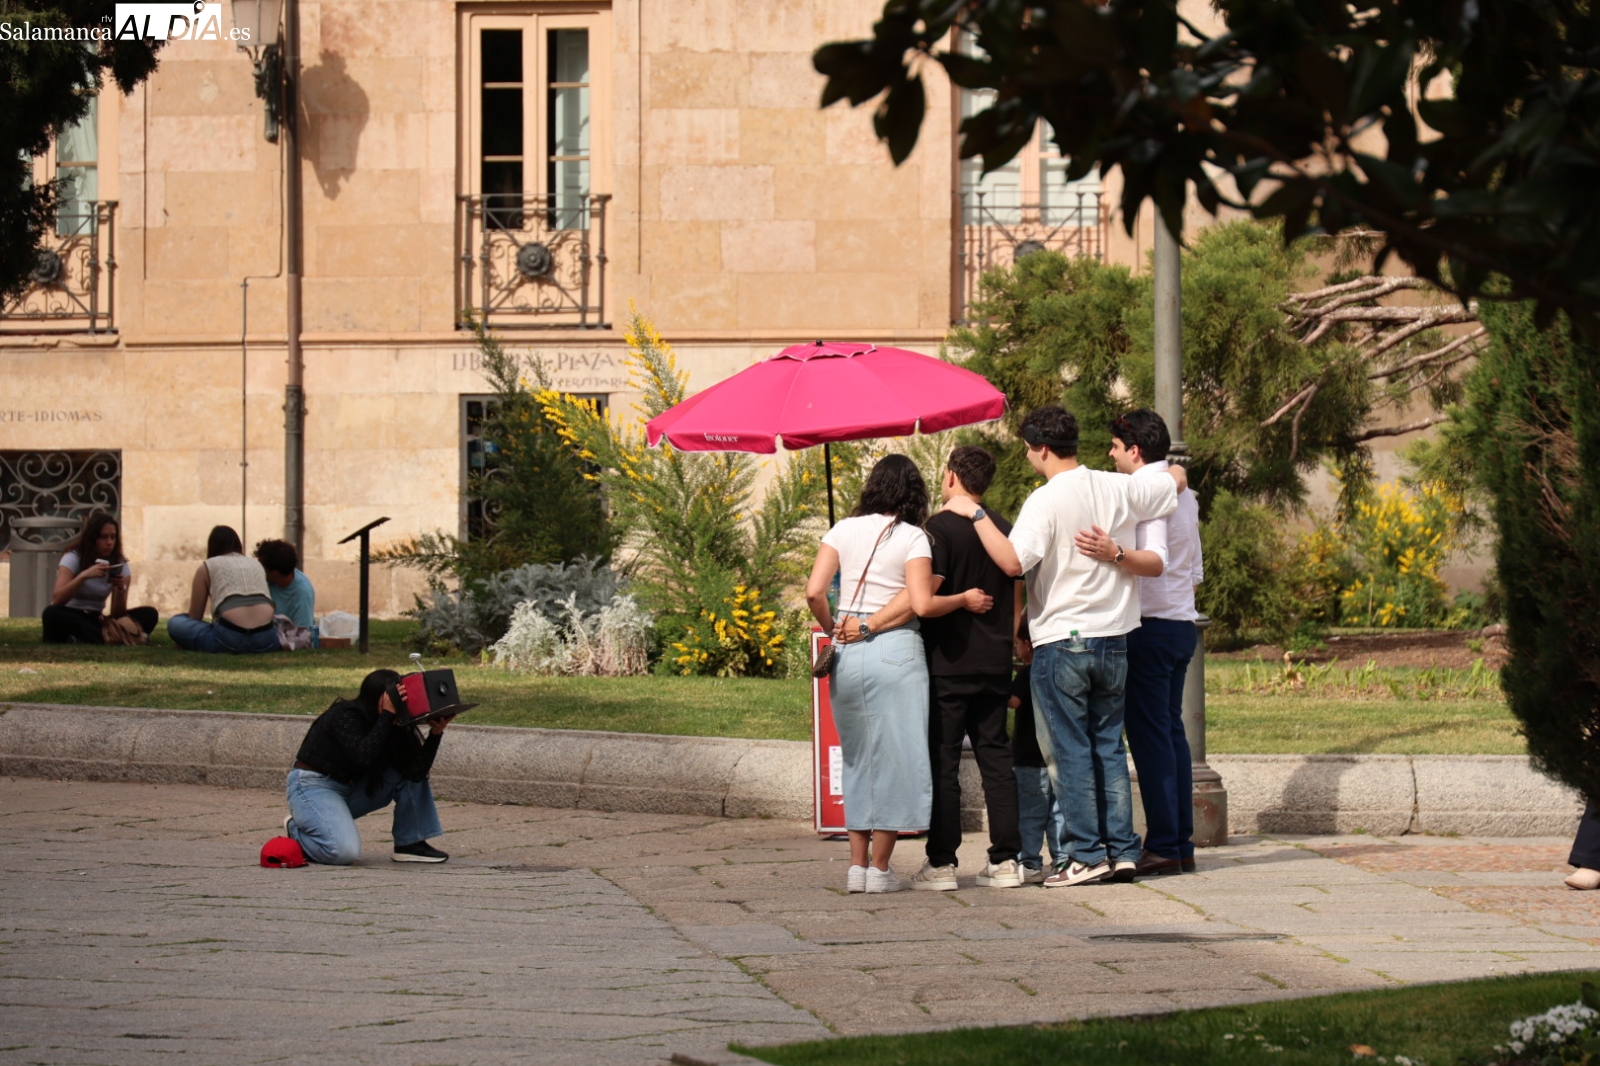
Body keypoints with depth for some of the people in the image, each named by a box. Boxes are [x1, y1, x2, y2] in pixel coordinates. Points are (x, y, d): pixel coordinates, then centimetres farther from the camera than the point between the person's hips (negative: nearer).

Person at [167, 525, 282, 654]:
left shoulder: (207, 567, 17)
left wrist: (185, 638, 43)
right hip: (266, 639, 4)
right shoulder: (256, 564, 29)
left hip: (229, 638, -4)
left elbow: (195, 616, 22)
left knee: (174, 623, 17)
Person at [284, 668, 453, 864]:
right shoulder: (345, 716, -23)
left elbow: (416, 772, -11)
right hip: (313, 786, -7)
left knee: (411, 772, -8)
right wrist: (387, 715, -39)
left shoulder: (393, 728, -4)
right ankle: (296, 831, 1)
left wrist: (435, 734, -22)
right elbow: (364, 758, -40)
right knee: (345, 852, -30)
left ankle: (410, 844, -3)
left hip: (351, 788, 7)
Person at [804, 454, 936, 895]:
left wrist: (832, 628, 13)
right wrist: (872, 625, -6)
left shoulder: (843, 531, 8)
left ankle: (857, 864, 14)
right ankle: (879, 867, 3)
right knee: (893, 757, 3)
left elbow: (814, 591, -2)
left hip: (847, 655, 3)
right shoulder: (912, 537, 0)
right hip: (896, 651, -3)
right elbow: (919, 599, -14)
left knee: (857, 758, 15)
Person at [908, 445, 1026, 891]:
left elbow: (923, 603, -20)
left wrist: (962, 600, -4)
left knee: (942, 763, -1)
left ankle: (941, 863, -1)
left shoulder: (940, 528, -11)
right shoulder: (1003, 529, 8)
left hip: (949, 665, -6)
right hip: (995, 664, 6)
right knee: (996, 758, 9)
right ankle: (1006, 859, 7)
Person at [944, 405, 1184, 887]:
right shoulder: (1119, 490, 4)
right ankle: (1122, 851, 11)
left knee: (1070, 752, 0)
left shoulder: (1046, 500, -14)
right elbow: (1175, 480, 21)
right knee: (1109, 747, 13)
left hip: (1062, 640, -6)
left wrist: (975, 515, -16)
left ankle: (1087, 856, -1)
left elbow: (1012, 560, -26)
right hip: (1114, 639, 6)